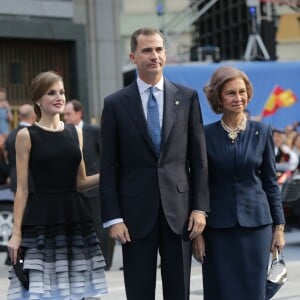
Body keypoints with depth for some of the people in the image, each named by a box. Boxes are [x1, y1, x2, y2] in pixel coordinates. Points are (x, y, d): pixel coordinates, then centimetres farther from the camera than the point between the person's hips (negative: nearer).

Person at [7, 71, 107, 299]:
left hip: (74, 218, 4)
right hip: (40, 221, -4)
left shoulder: (75, 133, 12)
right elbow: (22, 189, -3)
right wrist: (17, 232, -8)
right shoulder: (26, 136, -1)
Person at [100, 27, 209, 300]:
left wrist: (200, 207, -1)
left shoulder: (187, 98, 5)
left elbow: (199, 158, 6)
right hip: (137, 212, -1)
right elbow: (108, 167, 1)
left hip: (179, 210, 1)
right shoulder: (116, 104, 2)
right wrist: (113, 218, -6)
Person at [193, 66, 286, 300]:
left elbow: (271, 182, 7)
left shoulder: (262, 132, 4)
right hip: (217, 227, -1)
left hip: (256, 225, 1)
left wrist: (279, 227, 4)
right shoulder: (205, 136, 0)